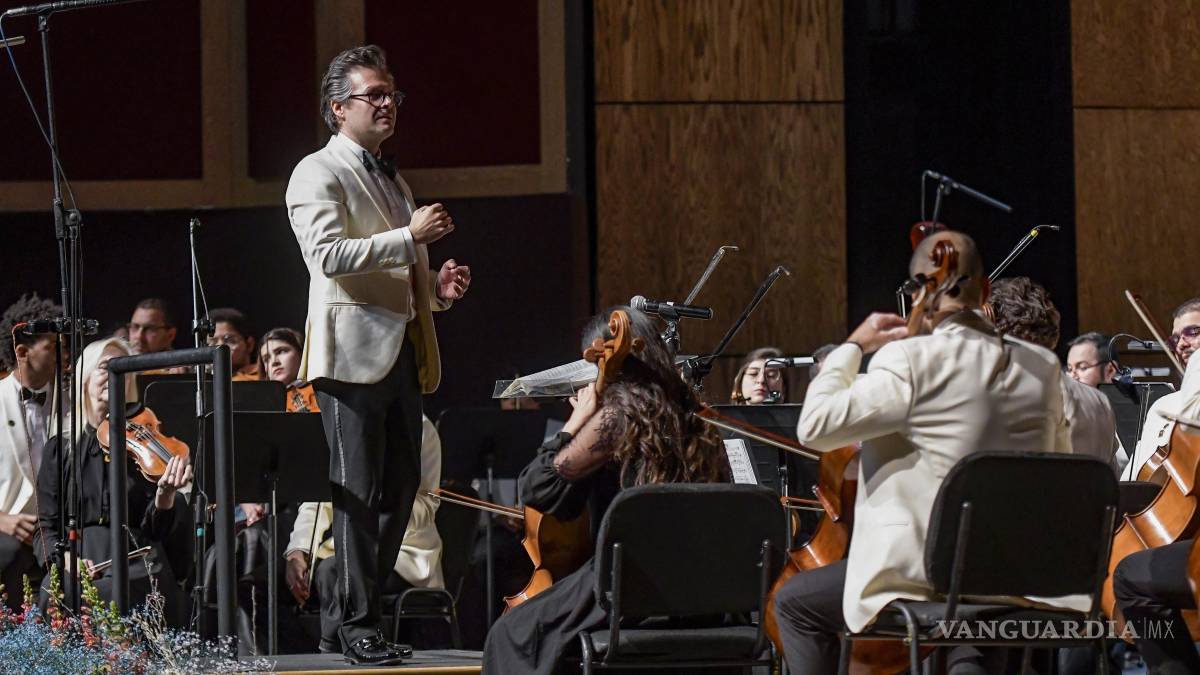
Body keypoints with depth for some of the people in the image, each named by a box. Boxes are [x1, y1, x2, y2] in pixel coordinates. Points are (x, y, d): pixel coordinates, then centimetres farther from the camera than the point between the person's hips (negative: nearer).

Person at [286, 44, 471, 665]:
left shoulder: (393, 181, 25)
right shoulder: (318, 174, -3)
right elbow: (329, 255, -18)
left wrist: (437, 286, 10)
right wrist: (410, 237, -19)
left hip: (404, 352, 9)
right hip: (354, 351, -8)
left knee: (400, 490, 8)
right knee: (358, 494, -7)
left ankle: (364, 605, 15)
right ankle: (358, 626, -5)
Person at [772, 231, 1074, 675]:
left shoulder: (912, 360, -15)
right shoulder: (1041, 368, 2)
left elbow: (815, 426, -14)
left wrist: (852, 347, -2)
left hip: (924, 574, -5)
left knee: (793, 602, 16)